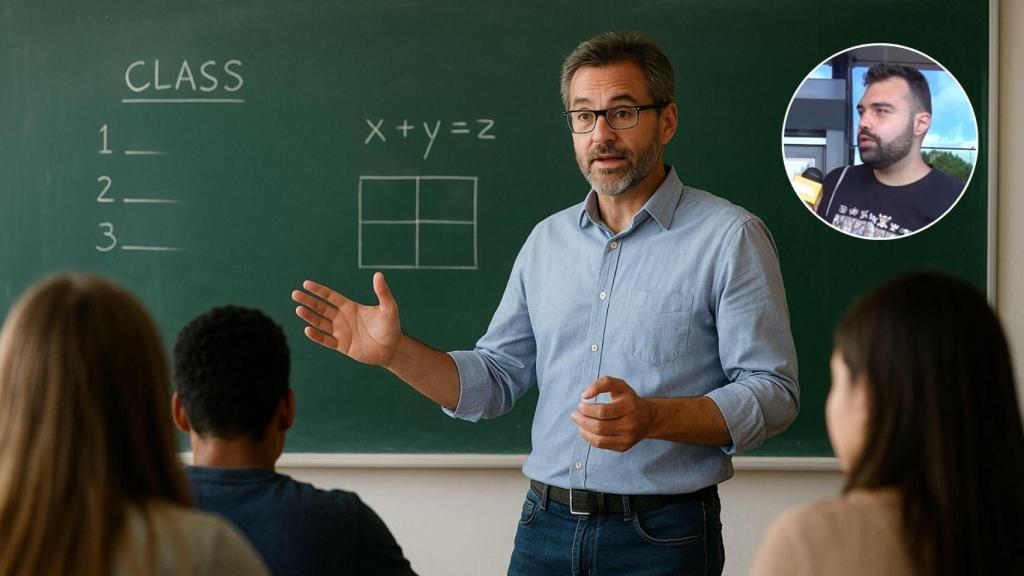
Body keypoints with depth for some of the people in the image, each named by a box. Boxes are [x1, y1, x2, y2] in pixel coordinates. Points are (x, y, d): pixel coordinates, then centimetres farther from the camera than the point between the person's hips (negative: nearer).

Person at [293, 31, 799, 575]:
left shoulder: (730, 237, -7)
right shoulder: (548, 240, 10)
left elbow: (772, 392, -12)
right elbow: (494, 380, 12)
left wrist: (654, 418, -26)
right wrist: (396, 353, -3)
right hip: (547, 528, 5)